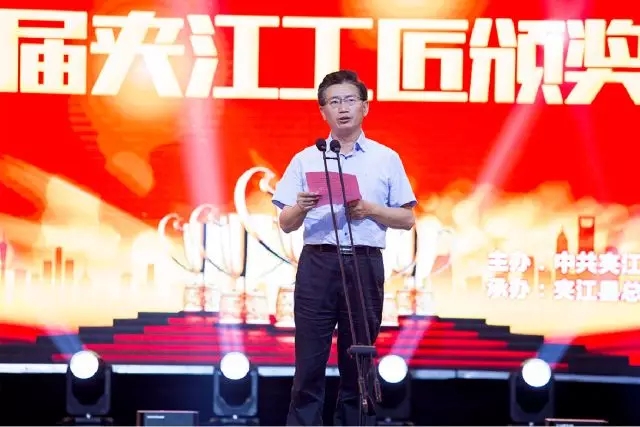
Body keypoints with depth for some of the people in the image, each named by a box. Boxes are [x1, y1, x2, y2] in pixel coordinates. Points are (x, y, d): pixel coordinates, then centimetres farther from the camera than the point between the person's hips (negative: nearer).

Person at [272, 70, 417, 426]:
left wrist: (370, 210, -8)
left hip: (365, 266, 0)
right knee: (310, 361, -3)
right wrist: (301, 208, -14)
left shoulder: (386, 159, 9)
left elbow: (407, 219, 8)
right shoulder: (305, 159, 9)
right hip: (318, 265, 0)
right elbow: (286, 224, 7)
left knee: (357, 362, 4)